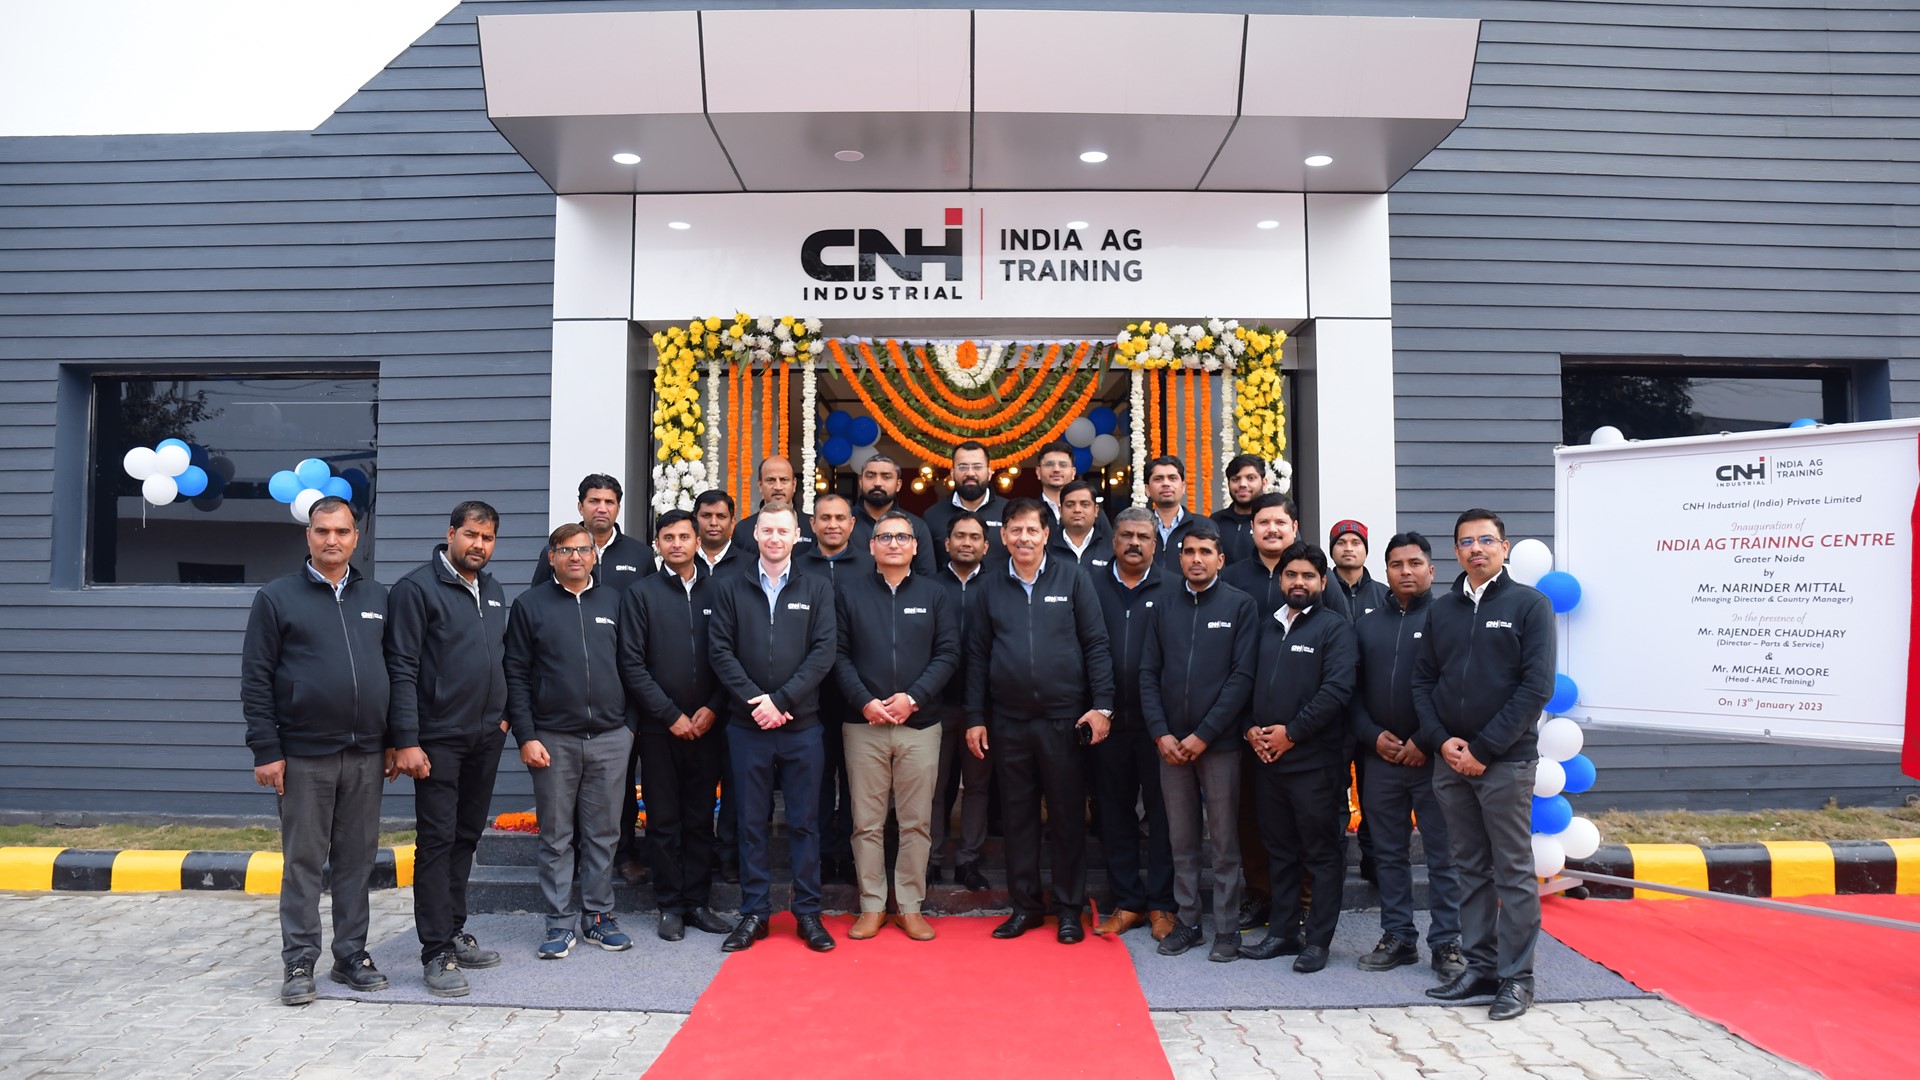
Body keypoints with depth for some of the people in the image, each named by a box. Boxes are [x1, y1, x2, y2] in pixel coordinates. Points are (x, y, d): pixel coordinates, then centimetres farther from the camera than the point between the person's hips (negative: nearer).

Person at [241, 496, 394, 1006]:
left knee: (357, 860, 10)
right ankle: (300, 963, 15)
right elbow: (255, 680, -2)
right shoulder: (277, 597, 1)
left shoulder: (377, 596, 10)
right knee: (303, 862, 4)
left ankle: (352, 955, 20)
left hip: (366, 754, 3)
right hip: (305, 756, -3)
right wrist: (266, 750, -8)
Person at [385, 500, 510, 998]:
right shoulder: (417, 588, -9)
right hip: (440, 739, -7)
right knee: (437, 841, -2)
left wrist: (504, 712, 13)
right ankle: (438, 953, 4)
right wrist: (407, 740, -18)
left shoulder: (493, 591, 13)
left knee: (467, 837, 15)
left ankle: (454, 932, 27)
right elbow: (402, 670, -13)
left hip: (486, 739, 7)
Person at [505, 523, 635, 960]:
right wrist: (526, 736, -6)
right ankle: (560, 924, 14)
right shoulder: (530, 604, 3)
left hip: (610, 739, 2)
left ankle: (598, 916, 19)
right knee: (556, 837, 5)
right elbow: (516, 675, 1)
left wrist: (631, 725, 7)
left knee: (602, 834, 8)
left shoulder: (612, 602, 10)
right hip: (553, 739, -2)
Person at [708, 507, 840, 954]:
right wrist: (756, 700, -11)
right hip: (747, 726, 1)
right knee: (752, 821, 8)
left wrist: (780, 700, -12)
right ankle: (754, 912, 18)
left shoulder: (817, 589, 5)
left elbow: (824, 651, -4)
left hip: (802, 724, 0)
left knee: (805, 820, 6)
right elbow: (721, 651, 0)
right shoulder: (731, 589, 7)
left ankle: (808, 912, 16)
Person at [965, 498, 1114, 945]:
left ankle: (1069, 908, 17)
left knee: (1067, 814, 5)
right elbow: (977, 655, 8)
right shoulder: (991, 587, 6)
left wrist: (1102, 705, -9)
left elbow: (1096, 645, -1)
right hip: (1009, 720, 2)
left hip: (1064, 718, -2)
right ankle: (1025, 904, 21)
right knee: (1018, 814, 9)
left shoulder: (1072, 581, 1)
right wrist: (974, 717, 4)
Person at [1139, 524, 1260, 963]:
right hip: (1170, 742, 3)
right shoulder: (1164, 608, 9)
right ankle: (1187, 922, 22)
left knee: (1224, 842, 4)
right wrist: (1161, 733, -4)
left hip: (1219, 742, -3)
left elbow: (1242, 676, -8)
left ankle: (1227, 928, 15)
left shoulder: (1240, 606, -2)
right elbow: (1148, 674, 8)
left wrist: (1203, 734, -12)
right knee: (1181, 839, 11)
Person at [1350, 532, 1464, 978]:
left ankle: (1446, 944, 13)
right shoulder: (1367, 624, 12)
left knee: (1443, 856, 3)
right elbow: (1351, 689, 10)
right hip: (1380, 757, 4)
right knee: (1389, 854, 11)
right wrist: (1373, 735, -3)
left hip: (1432, 758, -4)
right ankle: (1397, 938, 22)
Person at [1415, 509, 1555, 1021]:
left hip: (1505, 762, -4)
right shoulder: (1441, 610, 11)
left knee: (1513, 873, 3)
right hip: (1450, 761, 5)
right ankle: (1479, 966, 22)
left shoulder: (1529, 604, -2)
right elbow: (1422, 680, 11)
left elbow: (1537, 686, -9)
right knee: (1470, 869, 12)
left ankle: (1516, 977, 12)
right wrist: (1441, 740, -5)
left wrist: (1484, 748, -13)